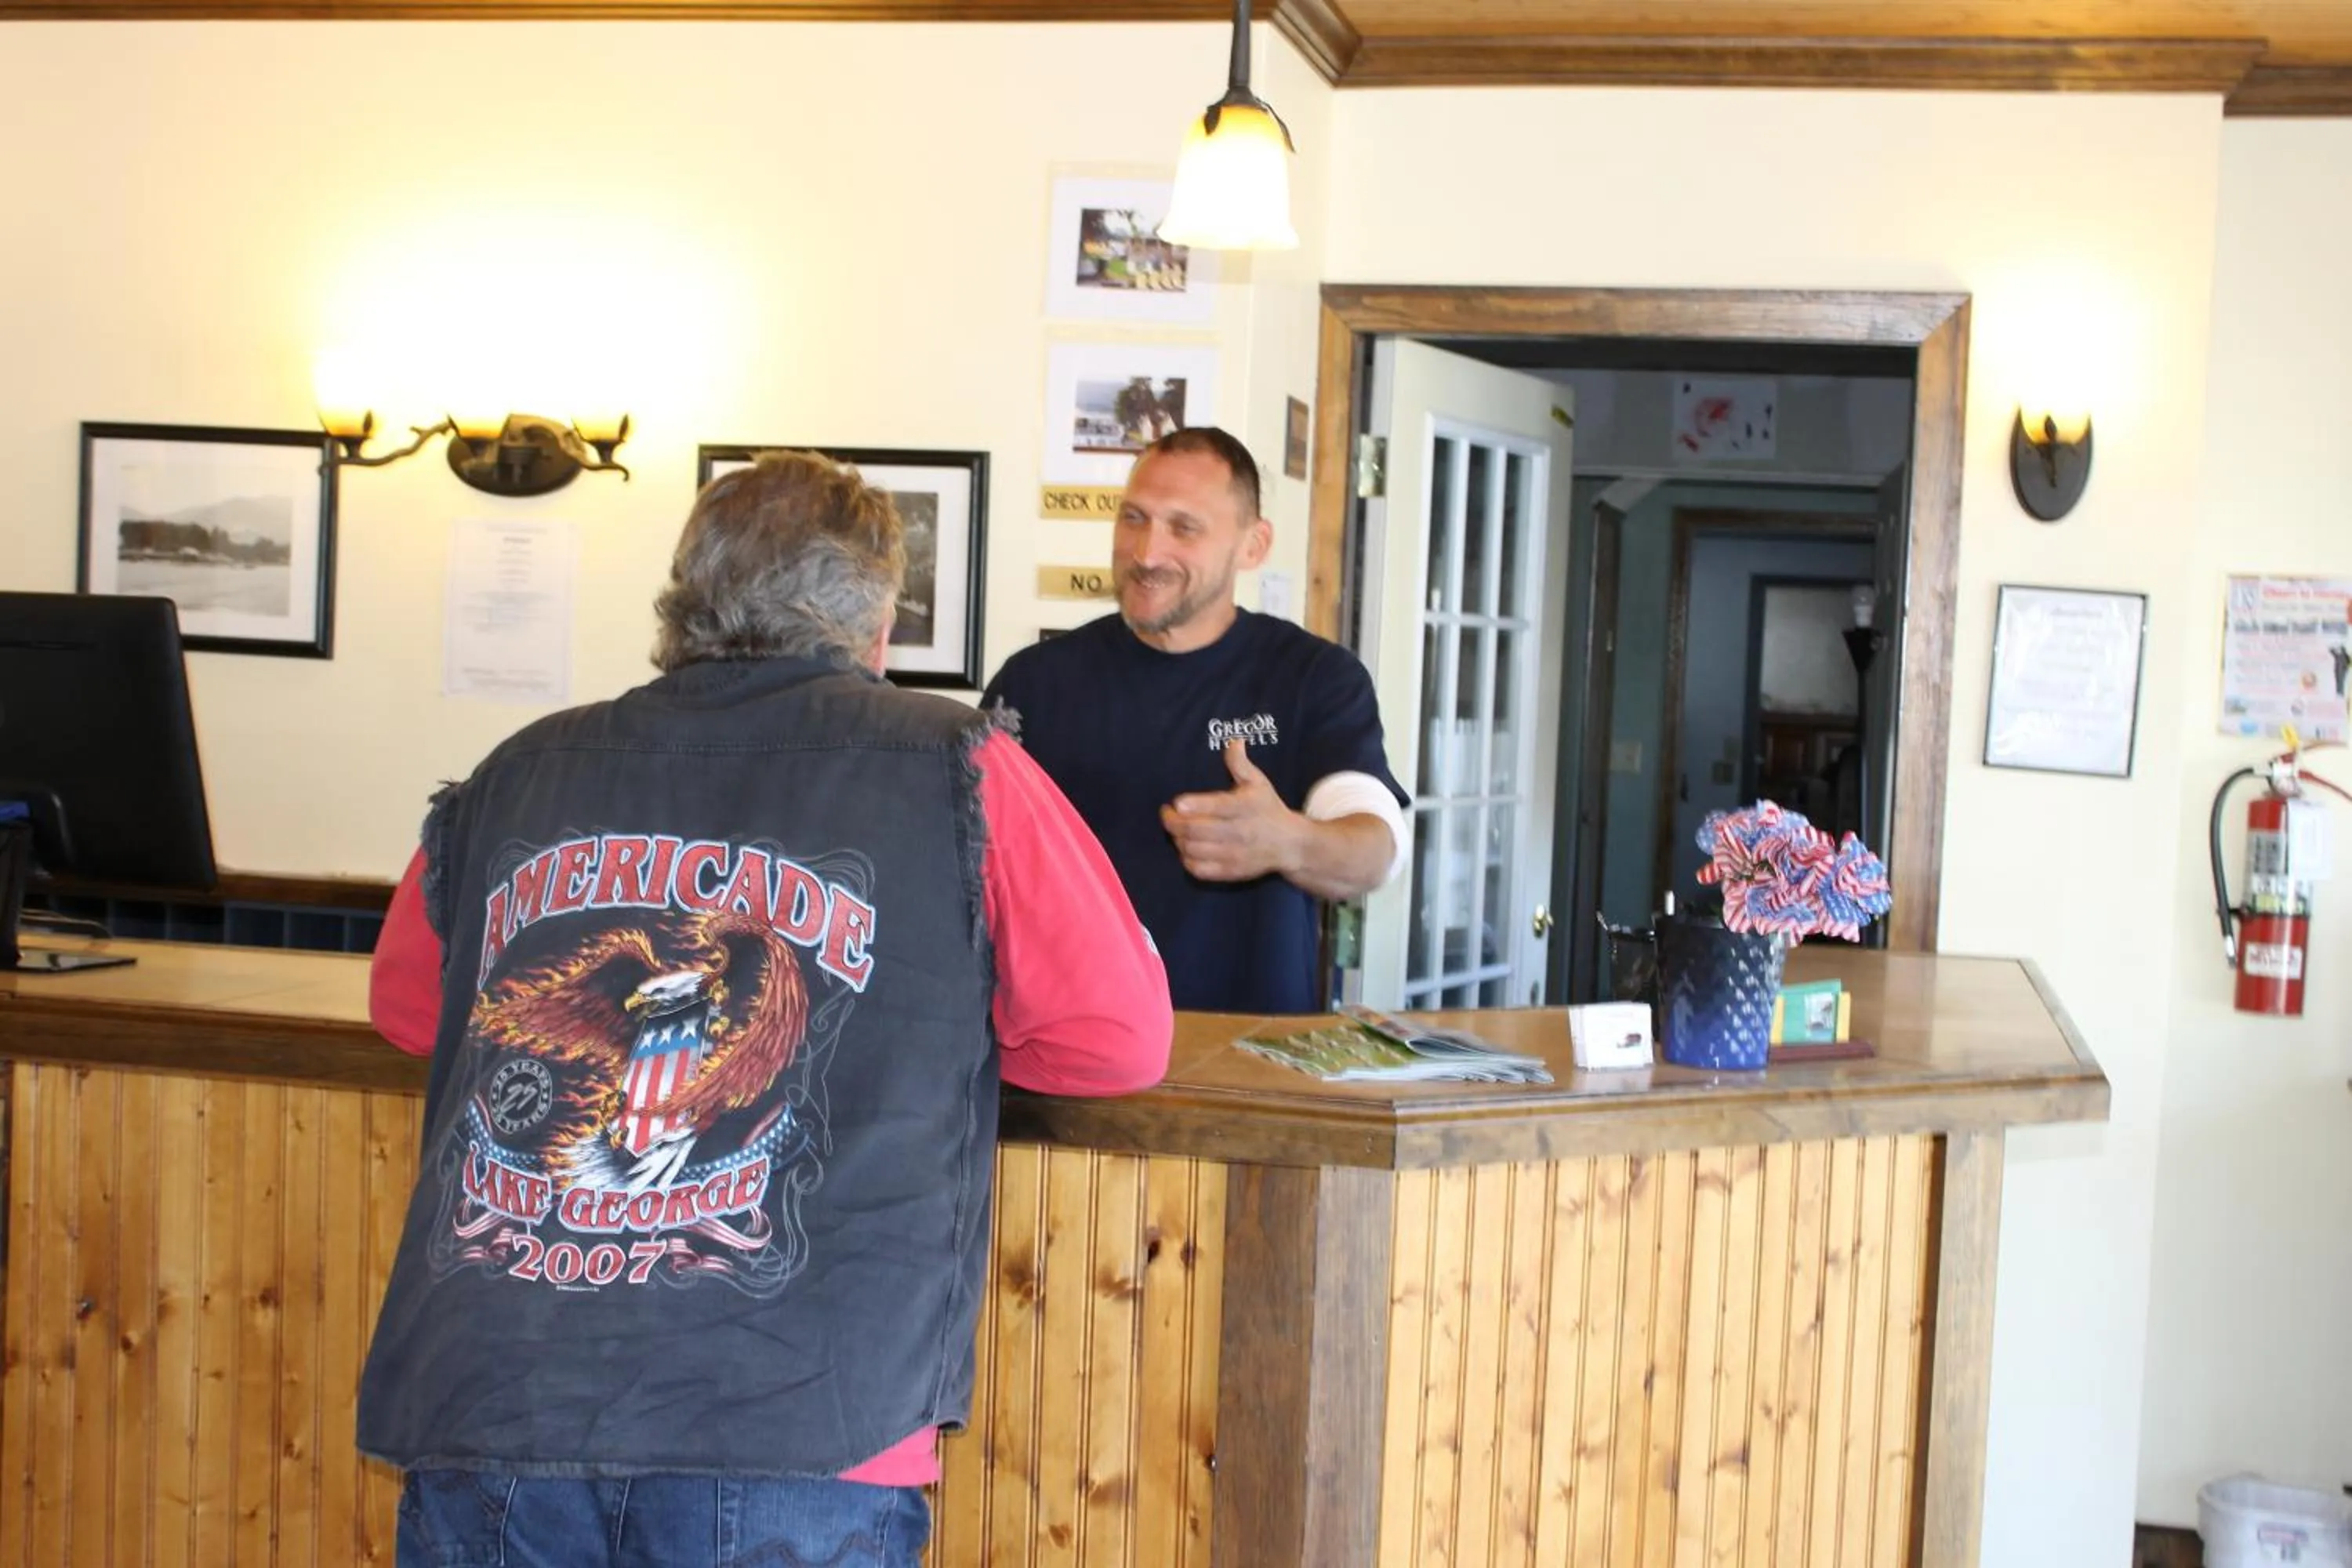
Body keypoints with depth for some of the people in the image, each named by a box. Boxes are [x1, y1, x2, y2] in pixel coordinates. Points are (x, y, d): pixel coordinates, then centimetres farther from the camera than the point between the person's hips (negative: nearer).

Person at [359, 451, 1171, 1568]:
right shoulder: (953, 774, 3)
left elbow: (404, 1008, 28)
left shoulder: (517, 775, 13)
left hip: (480, 1430, 3)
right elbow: (1121, 1035, 5)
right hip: (788, 1446, -3)